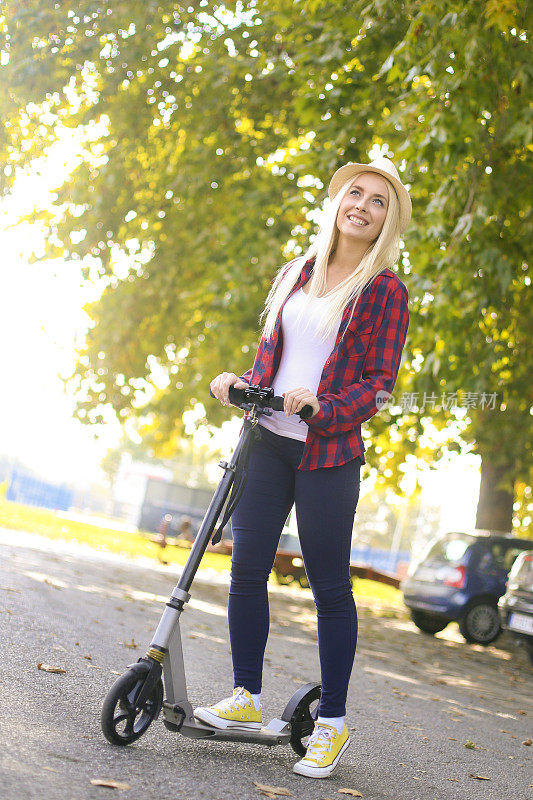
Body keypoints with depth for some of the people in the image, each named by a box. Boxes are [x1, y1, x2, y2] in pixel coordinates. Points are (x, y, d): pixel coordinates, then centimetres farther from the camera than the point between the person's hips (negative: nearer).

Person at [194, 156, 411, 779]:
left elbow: (378, 383, -5)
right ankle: (246, 698, 18)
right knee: (247, 568, 3)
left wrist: (323, 409, -21)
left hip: (329, 453, -4)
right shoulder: (294, 274, 13)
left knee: (329, 587, 0)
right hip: (266, 442, 5)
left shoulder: (385, 290, -1)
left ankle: (331, 723, 12)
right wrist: (239, 384, 0)